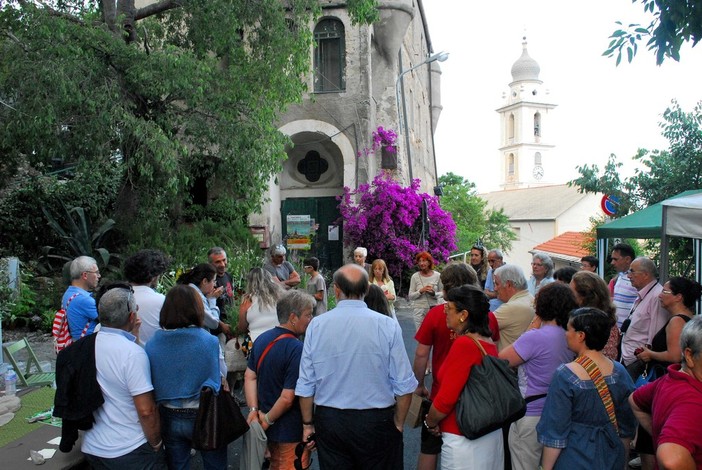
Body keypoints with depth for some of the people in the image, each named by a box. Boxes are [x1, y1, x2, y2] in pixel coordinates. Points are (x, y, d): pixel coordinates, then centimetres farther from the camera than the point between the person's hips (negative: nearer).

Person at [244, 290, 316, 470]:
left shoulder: (262, 339, 0)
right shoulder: (297, 349, -26)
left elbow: (249, 376, 3)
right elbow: (288, 398, -27)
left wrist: (253, 410, -2)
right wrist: (268, 420, -12)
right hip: (291, 434, -7)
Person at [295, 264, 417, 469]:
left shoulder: (316, 325, -7)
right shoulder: (387, 325, -12)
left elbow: (306, 385, -3)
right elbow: (404, 385, -10)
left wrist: (308, 423, 11)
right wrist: (398, 423, 5)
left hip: (329, 421, 2)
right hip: (376, 421, -1)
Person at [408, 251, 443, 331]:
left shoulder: (437, 275, 0)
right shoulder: (415, 276, -2)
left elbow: (441, 294, 5)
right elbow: (410, 296, 0)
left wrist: (433, 293, -14)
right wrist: (421, 291, -15)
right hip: (419, 310, 0)